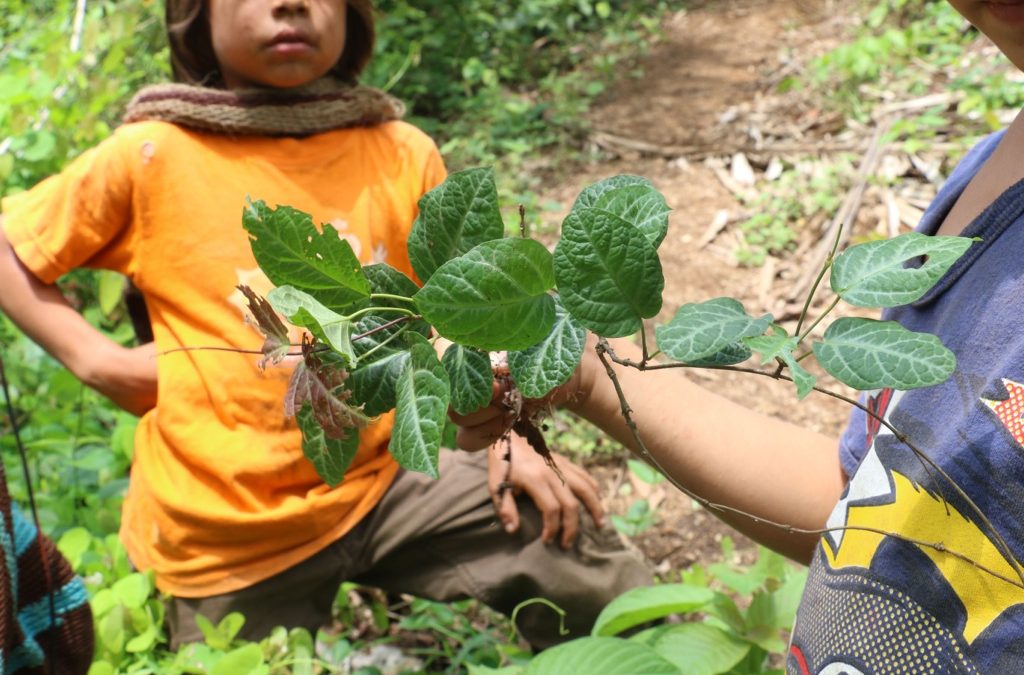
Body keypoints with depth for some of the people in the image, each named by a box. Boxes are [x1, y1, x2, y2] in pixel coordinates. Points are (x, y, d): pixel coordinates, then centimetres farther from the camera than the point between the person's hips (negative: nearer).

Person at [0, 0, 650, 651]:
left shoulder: (404, 155, -4)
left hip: (379, 480, 2)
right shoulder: (151, 156, -10)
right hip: (229, 534, -1)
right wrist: (98, 358, -11)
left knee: (584, 557, -1)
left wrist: (509, 437, -5)